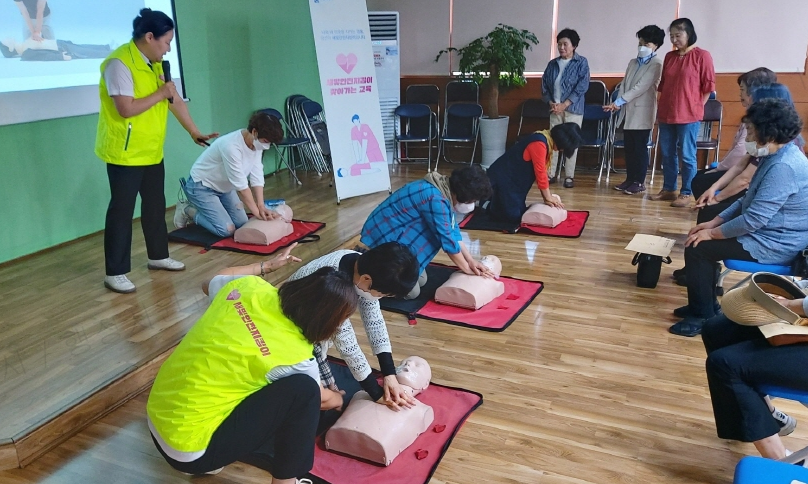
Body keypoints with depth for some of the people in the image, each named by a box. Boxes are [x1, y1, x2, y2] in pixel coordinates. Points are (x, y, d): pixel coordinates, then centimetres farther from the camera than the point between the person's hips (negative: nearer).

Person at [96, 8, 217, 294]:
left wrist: (195, 132, 10)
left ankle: (158, 256, 32)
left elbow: (175, 100, 12)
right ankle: (115, 273, 7)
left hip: (152, 151, 9)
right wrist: (160, 94, -16)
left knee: (155, 205, 16)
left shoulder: (155, 64, 9)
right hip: (125, 153, -8)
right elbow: (125, 109, -26)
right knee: (122, 210, -2)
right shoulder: (120, 63, -19)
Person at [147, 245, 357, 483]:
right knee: (302, 390, -14)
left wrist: (267, 265, 29)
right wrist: (338, 399, 29)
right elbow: (321, 399, 6)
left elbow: (213, 281, 20)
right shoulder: (294, 356, -20)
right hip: (189, 448, -7)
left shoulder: (250, 285, -8)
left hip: (157, 416, 8)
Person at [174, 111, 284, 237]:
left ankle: (204, 209, 22)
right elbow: (241, 185, -30)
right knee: (227, 230, -16)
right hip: (201, 186, -8)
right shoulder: (231, 146, -36)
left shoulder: (257, 143, -12)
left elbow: (256, 177, -10)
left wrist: (261, 206, -20)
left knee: (242, 223, 5)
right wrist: (257, 212, -23)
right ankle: (187, 210, 6)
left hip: (224, 187, 8)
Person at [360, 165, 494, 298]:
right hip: (382, 236, -10)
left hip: (394, 232, 10)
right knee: (411, 292, -10)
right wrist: (468, 269, -7)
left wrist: (470, 260, 2)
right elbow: (448, 240, -20)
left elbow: (453, 231, 9)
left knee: (421, 280, 10)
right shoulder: (435, 199, -28)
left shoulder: (446, 192, 1)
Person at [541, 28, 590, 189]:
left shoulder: (581, 62, -1)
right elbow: (544, 84, 11)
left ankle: (569, 176, 4)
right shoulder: (552, 64, 11)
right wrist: (551, 102, -6)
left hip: (573, 109, -4)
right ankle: (551, 173, 11)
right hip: (555, 108, 4)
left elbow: (582, 86, -9)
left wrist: (564, 104, -14)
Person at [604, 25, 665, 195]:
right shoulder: (633, 62, 16)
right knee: (629, 148, 9)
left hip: (642, 111, -6)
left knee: (640, 148, -1)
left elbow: (641, 87, -16)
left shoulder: (656, 64, -7)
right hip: (628, 111, 7)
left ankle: (639, 182, 6)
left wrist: (618, 101, -20)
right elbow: (624, 84, 11)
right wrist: (619, 103, -7)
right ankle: (630, 179, 17)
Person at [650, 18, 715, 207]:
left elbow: (709, 86, -4)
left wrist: (696, 107, -3)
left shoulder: (702, 56, -5)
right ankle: (668, 189, 23)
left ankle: (687, 193, 7)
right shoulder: (669, 56, 12)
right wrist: (662, 107, 13)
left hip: (688, 115, -6)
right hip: (666, 114, 6)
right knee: (667, 153, 12)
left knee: (687, 155, -1)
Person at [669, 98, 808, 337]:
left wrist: (712, 233, -16)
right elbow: (749, 200, 16)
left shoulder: (783, 167, -27)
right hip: (767, 233, 11)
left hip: (775, 244, -11)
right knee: (704, 242, 14)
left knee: (698, 248, -13)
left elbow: (754, 219, -28)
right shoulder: (778, 156, 7)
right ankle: (705, 305, 23)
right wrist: (715, 222, 8)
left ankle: (702, 316, 0)